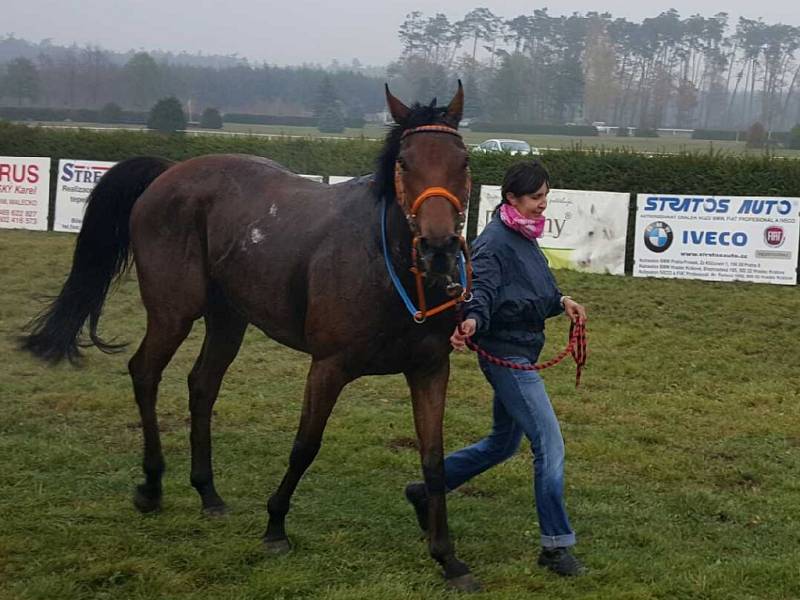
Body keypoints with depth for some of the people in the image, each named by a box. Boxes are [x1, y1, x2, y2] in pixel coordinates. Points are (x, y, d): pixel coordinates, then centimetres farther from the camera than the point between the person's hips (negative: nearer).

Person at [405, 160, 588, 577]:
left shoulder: (525, 238, 13)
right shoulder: (494, 241, -16)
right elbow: (481, 292, -27)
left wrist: (561, 301, 6)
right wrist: (471, 321, -46)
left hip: (522, 354, 10)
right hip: (505, 353, -10)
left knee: (502, 444, 21)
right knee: (549, 443, -12)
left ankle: (427, 490, 34)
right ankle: (556, 545, -6)